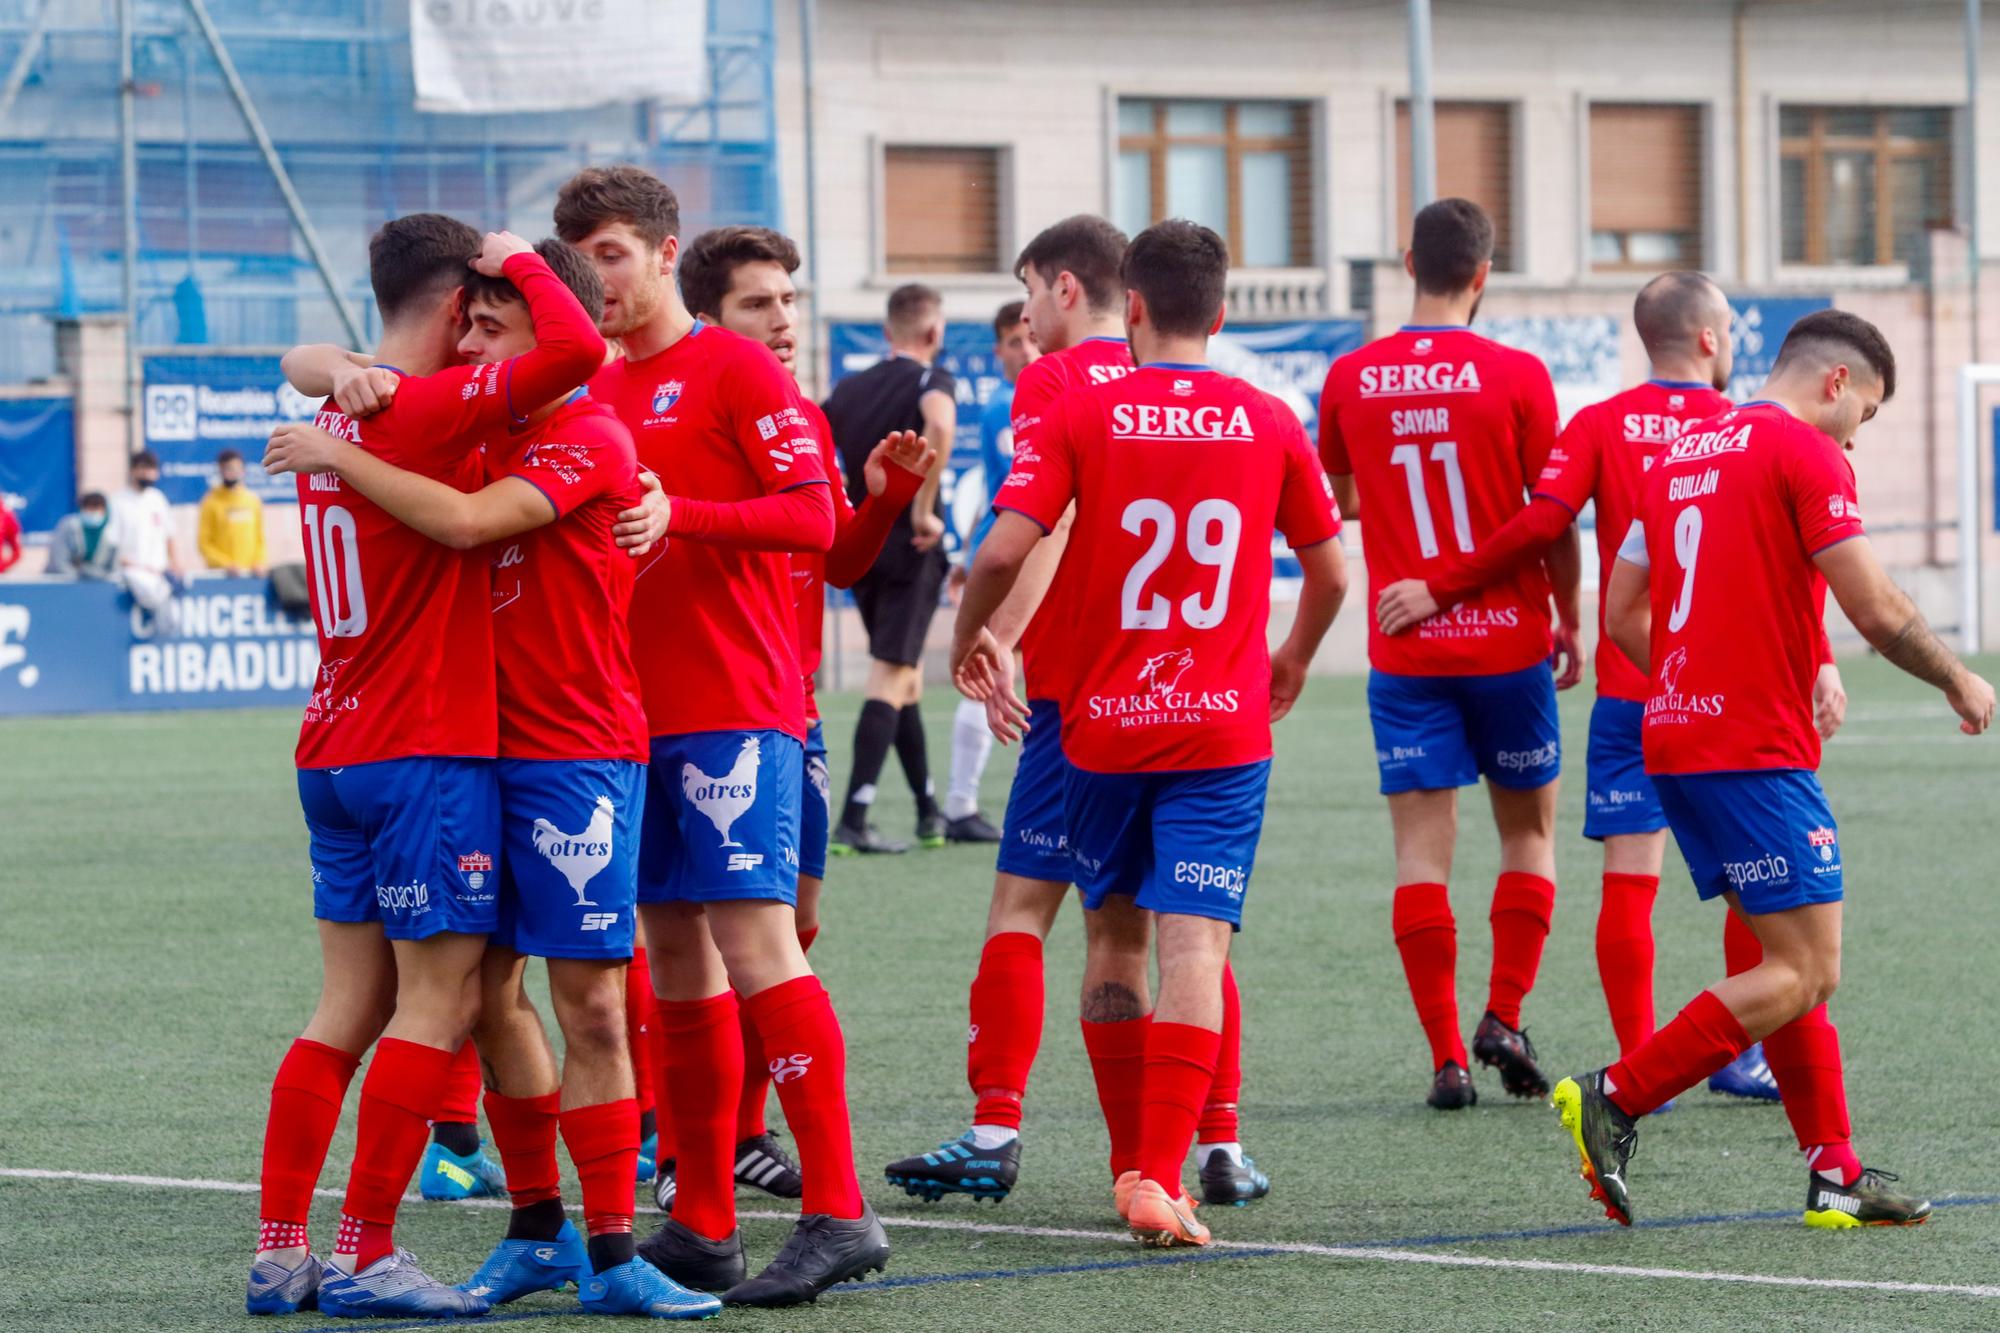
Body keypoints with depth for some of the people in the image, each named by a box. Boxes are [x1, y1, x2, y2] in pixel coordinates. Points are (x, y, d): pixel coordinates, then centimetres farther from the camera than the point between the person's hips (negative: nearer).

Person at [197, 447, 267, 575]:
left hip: (250, 574, 4)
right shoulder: (211, 502, -2)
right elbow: (204, 543, -4)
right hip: (220, 574, -4)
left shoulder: (253, 500, 12)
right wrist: (227, 565, -13)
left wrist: (259, 563, 2)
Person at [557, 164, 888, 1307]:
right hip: (635, 713, 7)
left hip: (737, 709, -7)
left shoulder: (735, 370, -4)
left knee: (755, 944, -13)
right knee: (677, 962, 9)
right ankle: (703, 1227, 13)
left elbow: (814, 516, -11)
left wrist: (678, 513, -22)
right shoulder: (595, 392, 16)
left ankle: (840, 1214, -13)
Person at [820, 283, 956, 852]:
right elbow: (939, 426, -29)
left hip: (859, 544, 6)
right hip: (910, 548, -6)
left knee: (905, 678, 18)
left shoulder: (851, 388, 11)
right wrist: (924, 508, -24)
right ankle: (852, 819, -17)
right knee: (890, 680, -8)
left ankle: (929, 811, 26)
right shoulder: (930, 379, -7)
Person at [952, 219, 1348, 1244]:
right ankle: (1159, 1178, -19)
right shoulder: (1270, 424, 2)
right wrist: (1295, 658, 31)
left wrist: (968, 639, 8)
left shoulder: (1080, 415, -4)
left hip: (1102, 723, 0)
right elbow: (1329, 573, 11)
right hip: (1224, 729, 0)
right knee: (1195, 946, -7)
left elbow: (1004, 550, -12)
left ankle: (1136, 1159, 25)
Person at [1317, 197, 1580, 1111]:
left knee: (1422, 844, 1)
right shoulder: (1516, 376, -7)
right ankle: (1503, 1018, 3)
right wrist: (1570, 623, 9)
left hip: (1404, 652, 1)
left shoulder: (1350, 378, 0)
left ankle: (1447, 1058, -4)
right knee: (1528, 830, 14)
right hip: (1508, 640, -1)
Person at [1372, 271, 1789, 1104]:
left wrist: (1439, 591, -4)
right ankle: (1743, 1056, 15)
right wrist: (1818, 662, -6)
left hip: (1628, 688, 0)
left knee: (1629, 877, 0)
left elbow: (1540, 525, -10)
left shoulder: (1601, 426, 1)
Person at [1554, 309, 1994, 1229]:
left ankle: (1835, 1172, 11)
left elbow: (1623, 616, 19)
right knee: (1804, 974, -7)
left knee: (1784, 957, 13)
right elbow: (1876, 611, -11)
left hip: (1675, 735, 9)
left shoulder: (1682, 454, 17)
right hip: (1757, 751, -9)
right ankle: (1615, 1100, -12)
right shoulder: (1805, 455, -7)